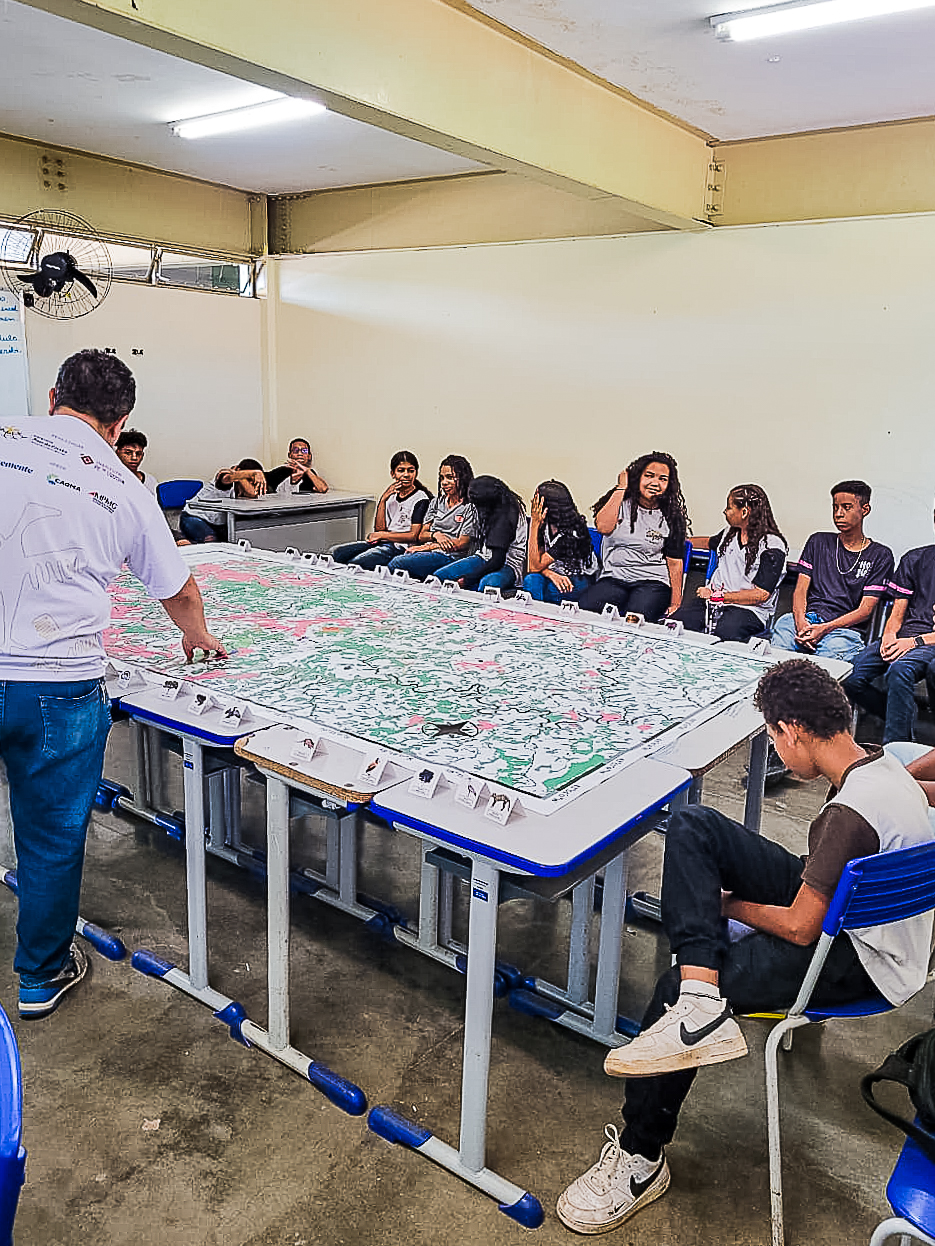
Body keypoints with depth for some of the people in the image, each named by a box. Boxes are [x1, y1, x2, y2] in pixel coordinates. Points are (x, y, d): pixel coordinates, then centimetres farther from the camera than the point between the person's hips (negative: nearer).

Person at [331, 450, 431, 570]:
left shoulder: (421, 498, -3)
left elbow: (414, 536, -8)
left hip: (400, 547, -7)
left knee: (355, 563, -26)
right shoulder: (391, 495, 17)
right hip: (380, 543, 7)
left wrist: (381, 535, -4)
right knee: (336, 552, -11)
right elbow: (379, 528, 10)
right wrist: (382, 500, 0)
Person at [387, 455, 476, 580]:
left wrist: (425, 547, -8)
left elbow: (463, 543, -8)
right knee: (396, 559, -28)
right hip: (427, 550, 6)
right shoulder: (436, 501, 21)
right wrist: (435, 535, -9)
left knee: (397, 564, -28)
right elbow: (421, 536, 16)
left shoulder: (471, 506, 1)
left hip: (449, 556, -6)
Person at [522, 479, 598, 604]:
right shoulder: (546, 523, -4)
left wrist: (534, 524, -28)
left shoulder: (571, 534, -26)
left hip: (579, 580, -5)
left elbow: (535, 566, -25)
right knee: (531, 580, -27)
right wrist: (551, 574, -28)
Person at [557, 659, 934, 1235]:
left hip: (857, 962, -9)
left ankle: (642, 1159, 2)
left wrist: (727, 904, -5)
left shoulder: (848, 814, -31)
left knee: (674, 988, -19)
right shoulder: (881, 761, -3)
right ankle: (700, 1000, -17)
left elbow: (801, 928, -24)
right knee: (691, 824, -9)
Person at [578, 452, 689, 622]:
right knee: (585, 607, -31)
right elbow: (603, 527, -10)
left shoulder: (671, 517, 10)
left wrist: (675, 603, 0)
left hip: (652, 582, -1)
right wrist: (621, 488, -2)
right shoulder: (620, 503, 11)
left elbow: (675, 563, 9)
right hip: (612, 578, 1)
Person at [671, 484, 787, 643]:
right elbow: (710, 543, 40)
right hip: (713, 599, 6)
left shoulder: (773, 546, -8)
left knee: (723, 634, -40)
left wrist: (718, 596, -15)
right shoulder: (730, 533, 14)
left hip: (749, 609, -6)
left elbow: (761, 595, -14)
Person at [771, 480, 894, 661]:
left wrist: (825, 628, -16)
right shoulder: (818, 542, 20)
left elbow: (865, 610, 1)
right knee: (783, 623, -30)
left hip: (846, 628, -2)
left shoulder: (880, 555, 10)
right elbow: (800, 589, 11)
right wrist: (800, 622, -12)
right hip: (808, 620, 3)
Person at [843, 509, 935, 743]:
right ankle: (904, 724, 2)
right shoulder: (914, 559, 17)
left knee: (900, 669, -38)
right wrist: (889, 636, -6)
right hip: (902, 638, 5)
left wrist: (915, 641, -16)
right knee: (849, 676, -19)